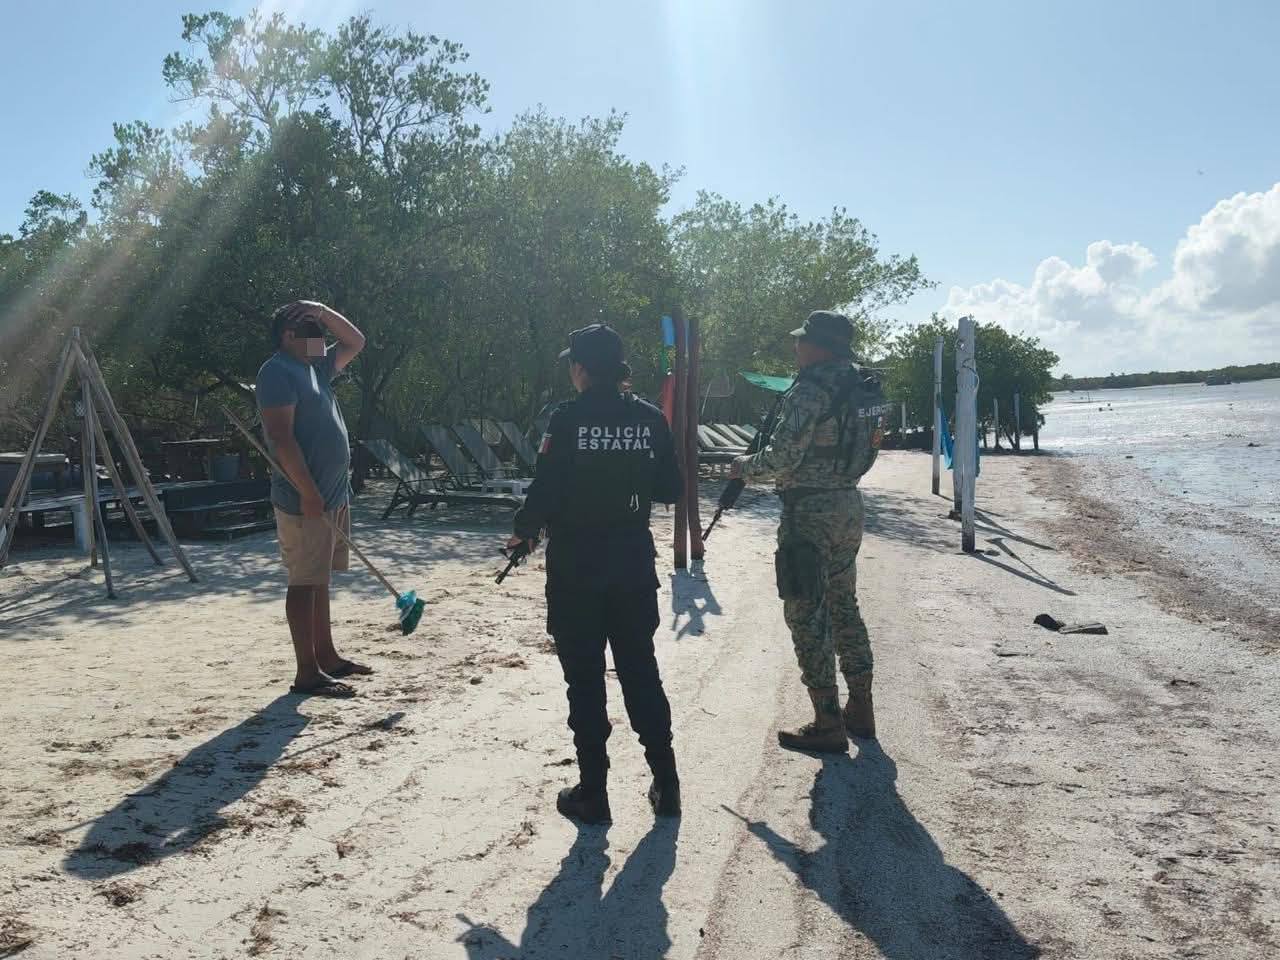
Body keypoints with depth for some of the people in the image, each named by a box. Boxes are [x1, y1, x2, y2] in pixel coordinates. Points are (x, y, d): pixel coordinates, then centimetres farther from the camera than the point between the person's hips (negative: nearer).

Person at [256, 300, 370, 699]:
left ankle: (326, 657, 25)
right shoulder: (278, 371, -12)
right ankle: (307, 673, 0)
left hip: (333, 495, 10)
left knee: (319, 579, 15)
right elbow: (281, 437, -20)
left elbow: (355, 342, 29)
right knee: (305, 582, -5)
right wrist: (308, 492, -23)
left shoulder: (316, 367, 17)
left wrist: (323, 311, 13)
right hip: (306, 500, -10)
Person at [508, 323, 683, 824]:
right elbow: (670, 489, 4)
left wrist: (524, 531, 4)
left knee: (584, 679, 7)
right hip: (634, 566, 4)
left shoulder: (568, 419, -12)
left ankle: (593, 792, 15)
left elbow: (546, 489, -14)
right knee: (641, 671, 16)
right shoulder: (650, 419, -1)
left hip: (575, 567, -4)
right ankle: (666, 785, 21)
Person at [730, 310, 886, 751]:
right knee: (844, 606, 19)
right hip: (850, 504, 9)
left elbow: (781, 457, -19)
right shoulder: (865, 385, 9)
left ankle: (828, 725, 5)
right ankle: (860, 710, 27)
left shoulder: (811, 388, -18)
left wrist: (745, 466, -1)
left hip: (810, 512, -9)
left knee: (806, 615, 0)